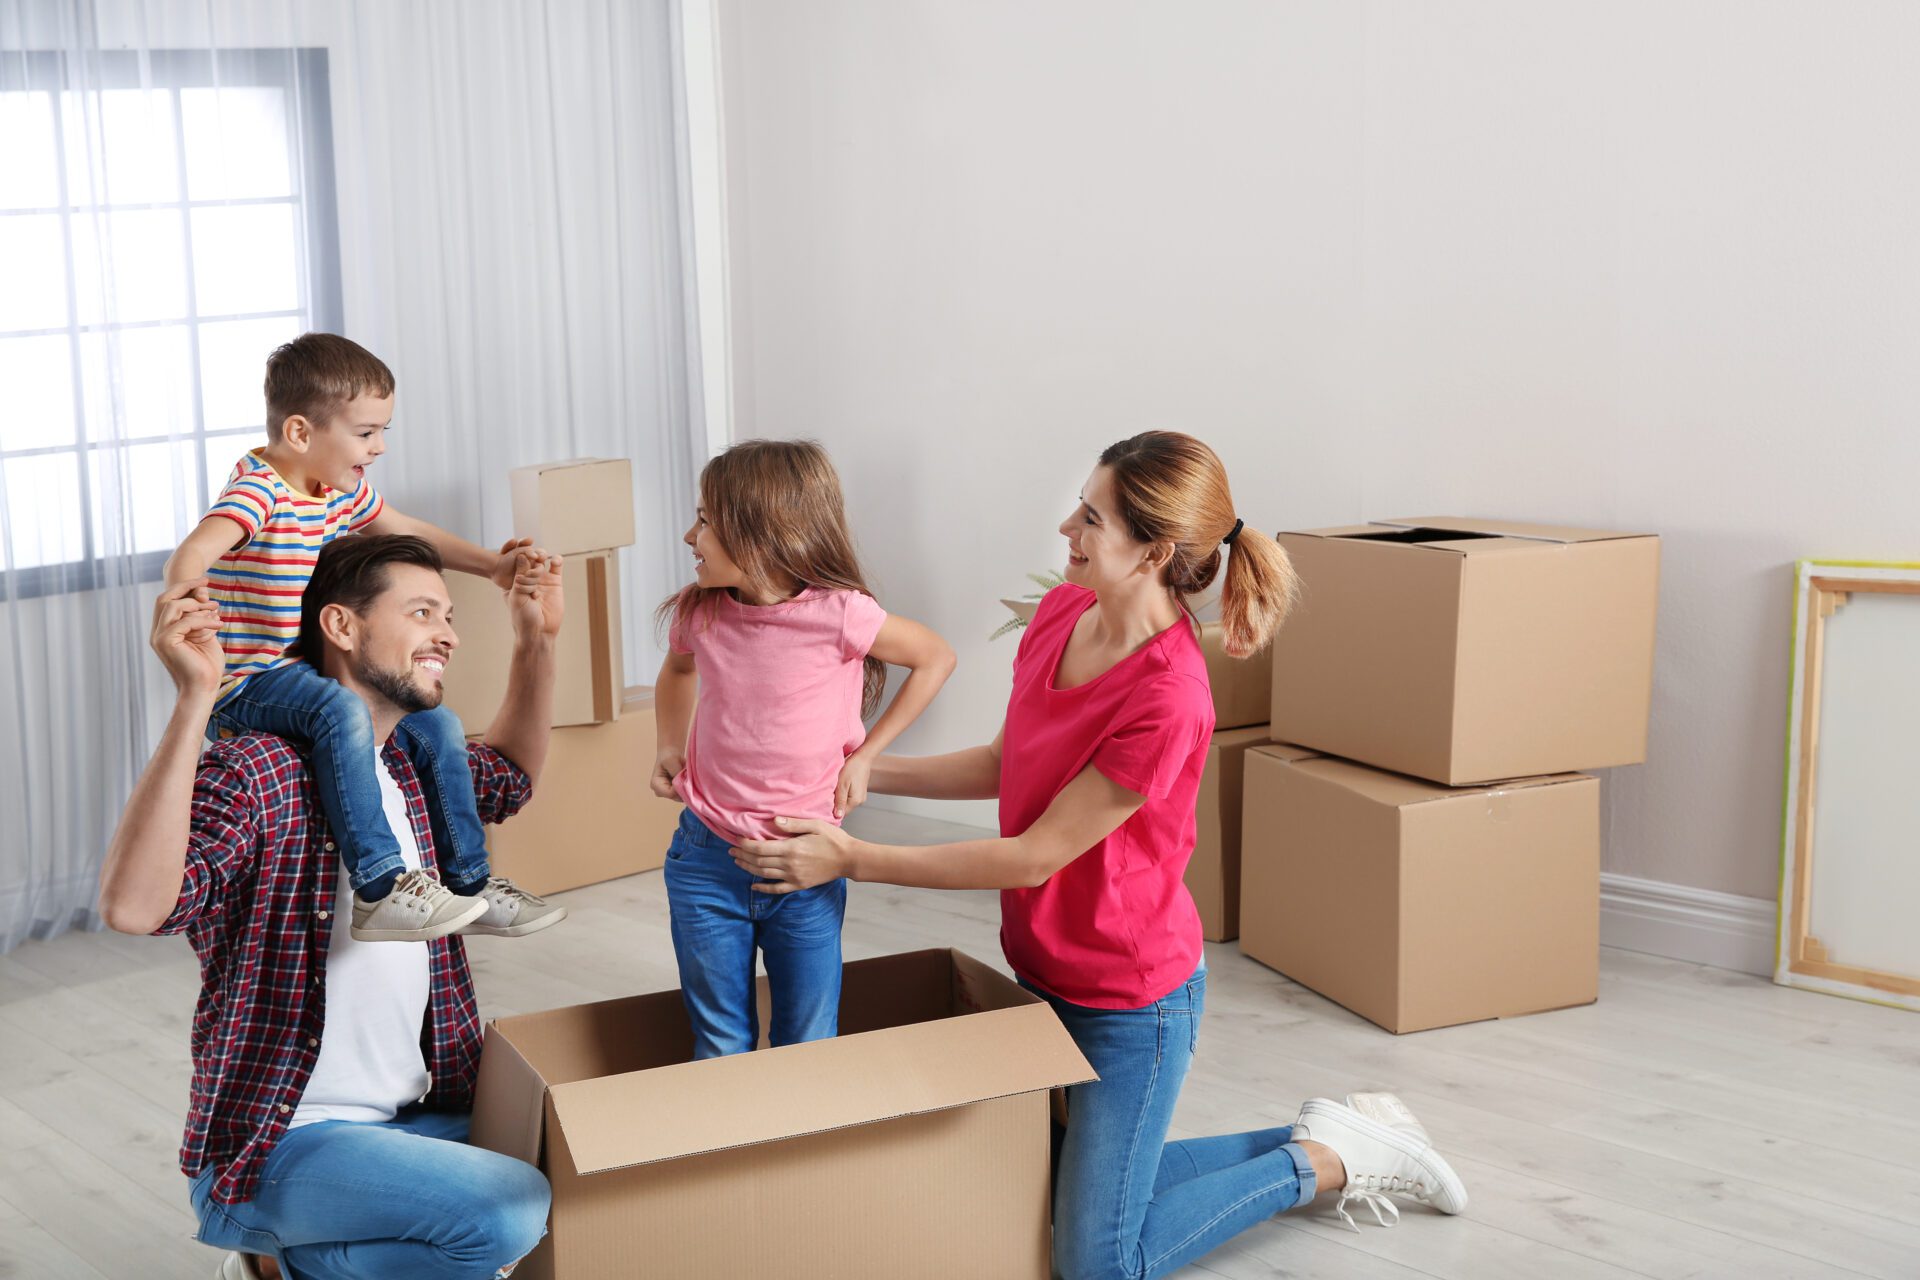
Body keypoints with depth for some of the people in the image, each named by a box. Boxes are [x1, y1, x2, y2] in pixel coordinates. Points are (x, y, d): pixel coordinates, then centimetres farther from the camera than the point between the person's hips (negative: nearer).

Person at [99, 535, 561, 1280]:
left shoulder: (413, 770, 8)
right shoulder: (253, 774, -16)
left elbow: (508, 777, 31)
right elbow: (133, 907, -34)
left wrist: (536, 642, 18)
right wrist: (195, 702, -39)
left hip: (417, 1120, 9)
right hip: (273, 1147, -9)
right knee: (510, 1213, -28)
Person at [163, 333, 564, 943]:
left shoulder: (343, 490, 7)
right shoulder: (257, 492, -20)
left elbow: (407, 530, 26)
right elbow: (190, 556, -39)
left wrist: (492, 565, 25)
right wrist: (187, 600, -60)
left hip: (315, 669, 9)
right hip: (249, 683, -9)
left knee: (438, 726, 4)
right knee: (342, 711, -37)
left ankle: (470, 884, 15)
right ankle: (380, 890, -34)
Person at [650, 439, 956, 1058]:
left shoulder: (839, 615, -17)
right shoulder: (700, 614, -4)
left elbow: (936, 659, -1)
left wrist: (863, 757, -5)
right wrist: (670, 747, 6)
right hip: (706, 862, 3)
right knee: (721, 1053, 11)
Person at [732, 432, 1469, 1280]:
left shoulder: (1167, 698, -31)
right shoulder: (1062, 613, -6)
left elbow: (1035, 857, -24)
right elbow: (1005, 765, 9)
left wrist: (852, 859, -22)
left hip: (1129, 996, -8)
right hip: (1049, 970, 8)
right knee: (1079, 1184, 22)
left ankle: (1330, 1159, 17)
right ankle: (1316, 1139, 31)